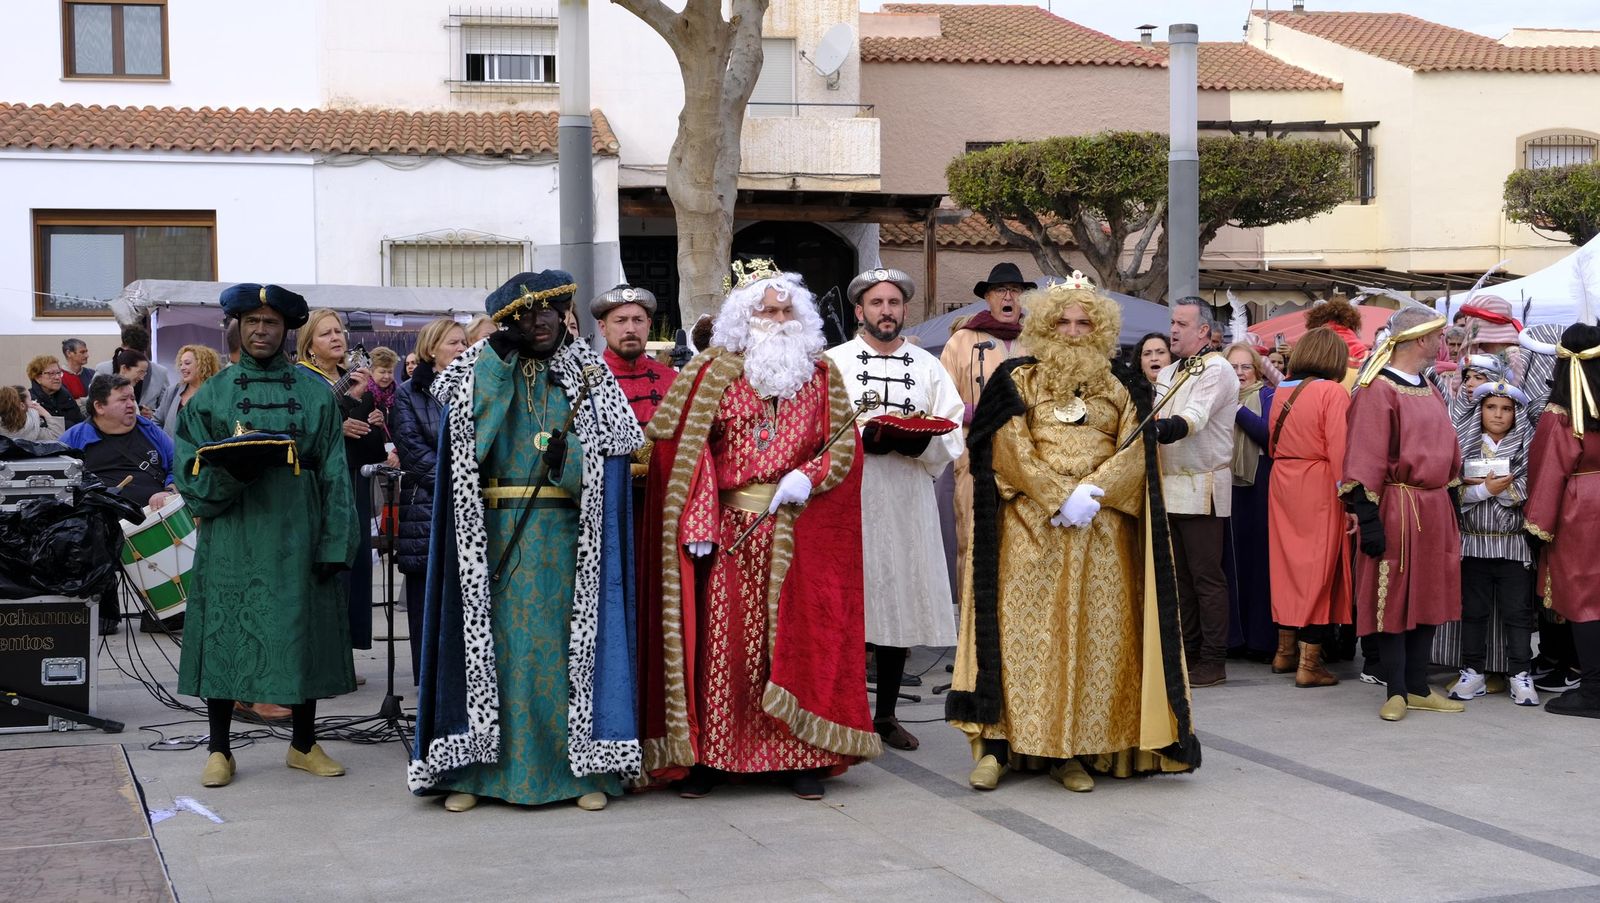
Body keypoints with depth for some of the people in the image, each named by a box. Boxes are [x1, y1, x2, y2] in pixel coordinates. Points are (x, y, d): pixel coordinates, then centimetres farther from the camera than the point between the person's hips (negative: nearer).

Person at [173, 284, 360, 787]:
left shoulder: (315, 393, 7)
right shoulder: (211, 395, 7)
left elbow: (334, 475, 4)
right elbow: (191, 474, 3)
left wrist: (335, 542, -4)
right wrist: (230, 472, -18)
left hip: (297, 535, 1)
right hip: (231, 537, 0)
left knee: (303, 633, 6)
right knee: (225, 634, 1)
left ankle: (303, 745, 19)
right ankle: (219, 750, 13)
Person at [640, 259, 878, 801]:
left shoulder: (821, 375, 11)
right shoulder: (713, 374, 4)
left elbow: (844, 445, 8)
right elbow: (686, 449, -3)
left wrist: (808, 477, -11)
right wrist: (697, 523, -11)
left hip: (799, 531, 1)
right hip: (728, 529, -1)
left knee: (797, 638, 1)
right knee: (721, 635, -1)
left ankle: (801, 756, 7)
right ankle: (708, 755, 6)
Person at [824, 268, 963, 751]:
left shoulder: (929, 368, 13)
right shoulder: (833, 363, 5)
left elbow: (954, 437, 6)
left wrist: (918, 442, -13)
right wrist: (861, 439, -18)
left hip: (908, 501, 3)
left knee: (899, 601, 6)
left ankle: (887, 713, 16)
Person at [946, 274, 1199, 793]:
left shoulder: (1116, 390, 15)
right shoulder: (1019, 380, 7)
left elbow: (1133, 453, 4)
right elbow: (1011, 449, -5)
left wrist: (1091, 493, -13)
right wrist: (1060, 499, -14)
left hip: (1101, 532, 3)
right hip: (1031, 527, -2)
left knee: (1093, 635, -1)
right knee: (1023, 631, -6)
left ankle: (1074, 752, 3)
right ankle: (997, 745, -4)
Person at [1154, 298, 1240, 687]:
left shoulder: (1216, 370, -9)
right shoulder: (1168, 373, 18)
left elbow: (1195, 417, -24)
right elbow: (1155, 420, 14)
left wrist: (1163, 428, -41)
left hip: (1201, 488, -8)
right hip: (1169, 487, 8)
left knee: (1206, 576, -5)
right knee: (1179, 575, 12)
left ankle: (1213, 660, -1)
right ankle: (1186, 652, 19)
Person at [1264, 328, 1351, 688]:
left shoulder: (1281, 391, 7)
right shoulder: (1332, 392, -12)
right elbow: (1339, 450, -17)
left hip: (1282, 482, 6)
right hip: (1319, 485, -6)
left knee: (1288, 563, 17)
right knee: (1318, 568, -1)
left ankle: (1285, 651, 26)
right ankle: (1309, 663, -2)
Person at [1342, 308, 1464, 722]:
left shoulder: (1431, 392, 15)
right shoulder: (1377, 391, -11)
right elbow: (1365, 460, -15)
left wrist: (1452, 503, 18)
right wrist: (1367, 518, -19)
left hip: (1435, 509, 8)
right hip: (1397, 510, -8)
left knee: (1428, 599, 11)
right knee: (1394, 601, -1)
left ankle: (1418, 688, 19)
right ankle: (1396, 693, 6)